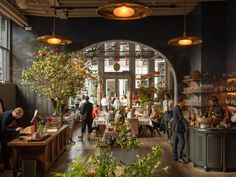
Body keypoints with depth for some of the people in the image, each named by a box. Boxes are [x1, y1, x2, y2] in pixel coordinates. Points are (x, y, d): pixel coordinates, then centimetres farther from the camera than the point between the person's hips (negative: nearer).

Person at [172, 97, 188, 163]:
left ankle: (175, 157, 15)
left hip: (175, 128, 10)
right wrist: (187, 124, -9)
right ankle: (180, 157, -3)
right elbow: (181, 118, -17)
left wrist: (186, 122, 17)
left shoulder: (176, 108, 16)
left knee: (175, 143, 10)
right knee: (182, 142, -7)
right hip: (178, 128, -10)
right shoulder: (178, 108, -15)